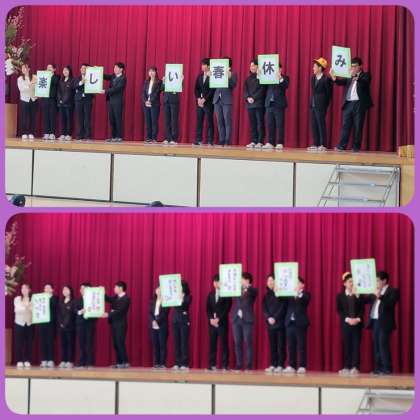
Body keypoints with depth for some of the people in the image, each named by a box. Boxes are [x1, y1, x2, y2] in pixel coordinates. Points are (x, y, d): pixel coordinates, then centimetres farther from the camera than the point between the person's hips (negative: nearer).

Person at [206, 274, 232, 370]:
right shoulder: (211, 294, 15)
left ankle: (225, 365, -5)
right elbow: (207, 308, 11)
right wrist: (211, 319, -5)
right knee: (212, 343, 2)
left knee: (224, 343, -5)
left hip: (222, 322, -5)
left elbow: (227, 308, -8)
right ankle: (212, 364, 3)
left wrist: (218, 319, -14)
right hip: (212, 322, 5)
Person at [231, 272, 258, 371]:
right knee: (237, 343, 2)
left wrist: (247, 287, -40)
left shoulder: (252, 290, 2)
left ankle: (249, 365, -5)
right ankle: (239, 365, 4)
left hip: (247, 319, -4)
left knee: (248, 343, -6)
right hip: (236, 319, 4)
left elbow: (252, 292, -19)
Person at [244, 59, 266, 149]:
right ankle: (253, 141, 6)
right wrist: (248, 98, -7)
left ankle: (260, 142, -8)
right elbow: (245, 90, 11)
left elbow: (262, 90, -9)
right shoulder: (248, 79, 17)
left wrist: (254, 98, -15)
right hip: (250, 104, 6)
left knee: (260, 123, -7)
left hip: (259, 104, -6)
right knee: (252, 124, 4)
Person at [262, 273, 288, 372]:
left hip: (280, 323, -5)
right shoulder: (267, 295, 13)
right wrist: (268, 318, -8)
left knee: (281, 345, -4)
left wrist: (275, 318, -15)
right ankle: (273, 365, 6)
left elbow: (283, 308, -10)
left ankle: (280, 365, -4)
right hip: (270, 323, 5)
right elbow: (264, 308, 8)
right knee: (272, 345, 4)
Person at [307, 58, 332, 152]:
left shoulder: (326, 79, -10)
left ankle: (323, 145, -1)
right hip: (313, 105, 7)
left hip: (320, 106, -7)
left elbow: (329, 93, -4)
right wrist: (311, 103, 12)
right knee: (314, 125, 6)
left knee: (321, 124, -5)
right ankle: (316, 144, 10)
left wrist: (325, 105, -2)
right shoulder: (313, 78, 11)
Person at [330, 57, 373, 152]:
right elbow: (341, 82, 6)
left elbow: (365, 83, -16)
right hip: (348, 104, 4)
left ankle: (356, 147, 3)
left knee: (358, 127, -1)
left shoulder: (365, 75, 4)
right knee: (346, 126, -1)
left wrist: (355, 76, -31)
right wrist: (334, 77, -14)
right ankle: (341, 146, -5)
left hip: (359, 104, -4)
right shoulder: (349, 76, 18)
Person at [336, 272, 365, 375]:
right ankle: (347, 367, 2)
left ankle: (355, 367, -8)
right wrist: (347, 319, -14)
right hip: (345, 323, 0)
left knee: (356, 345, -5)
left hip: (357, 323, 0)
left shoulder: (359, 295, 7)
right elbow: (339, 310, -1)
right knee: (347, 345, 0)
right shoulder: (340, 296, 5)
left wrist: (358, 319, -14)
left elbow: (362, 309, 2)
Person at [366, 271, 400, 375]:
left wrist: (380, 297, -30)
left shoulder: (393, 291, -4)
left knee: (383, 345, -11)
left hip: (384, 323, -8)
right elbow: (366, 300, 14)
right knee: (376, 346, 8)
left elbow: (390, 303, -19)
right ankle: (378, 368, 12)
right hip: (375, 322, 8)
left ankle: (387, 369, -8)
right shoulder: (375, 292, 18)